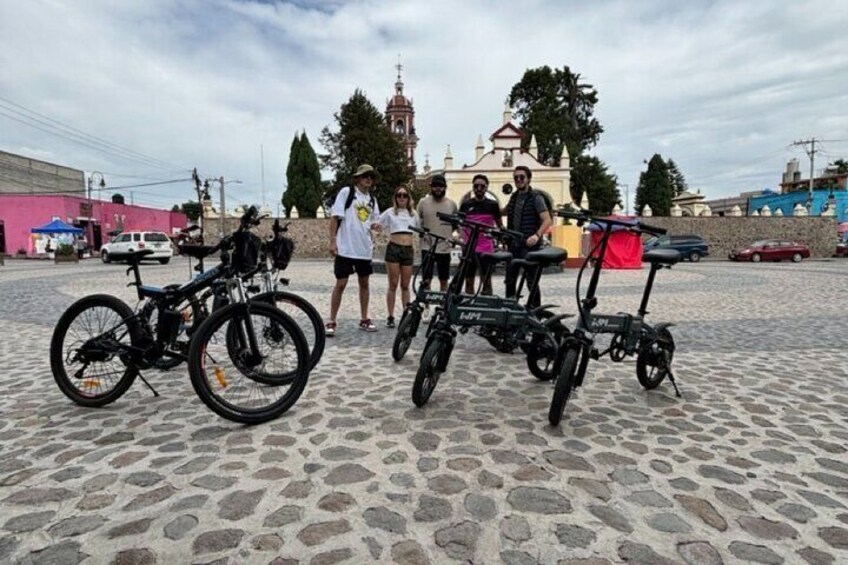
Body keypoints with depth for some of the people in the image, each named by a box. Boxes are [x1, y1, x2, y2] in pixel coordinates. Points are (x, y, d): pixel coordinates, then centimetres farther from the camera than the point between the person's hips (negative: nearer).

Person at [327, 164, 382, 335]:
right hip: (346, 248, -5)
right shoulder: (346, 192, -4)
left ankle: (364, 320, 22)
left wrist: (375, 226, -6)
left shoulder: (372, 199, 12)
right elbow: (335, 217, -8)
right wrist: (332, 241, -14)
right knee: (341, 284, -4)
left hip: (365, 248, 6)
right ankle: (331, 322, 5)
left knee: (364, 283, 11)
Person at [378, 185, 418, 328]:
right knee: (393, 284, -1)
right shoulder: (390, 212, 4)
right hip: (393, 249, -3)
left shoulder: (413, 213, 13)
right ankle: (390, 316, 5)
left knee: (405, 285, 7)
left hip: (408, 250, 3)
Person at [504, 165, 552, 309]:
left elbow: (547, 220, -16)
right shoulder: (514, 197, 13)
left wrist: (537, 235, -32)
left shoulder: (536, 197, -6)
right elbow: (503, 211, 32)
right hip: (514, 244, 6)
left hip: (530, 245, -6)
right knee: (510, 279, 10)